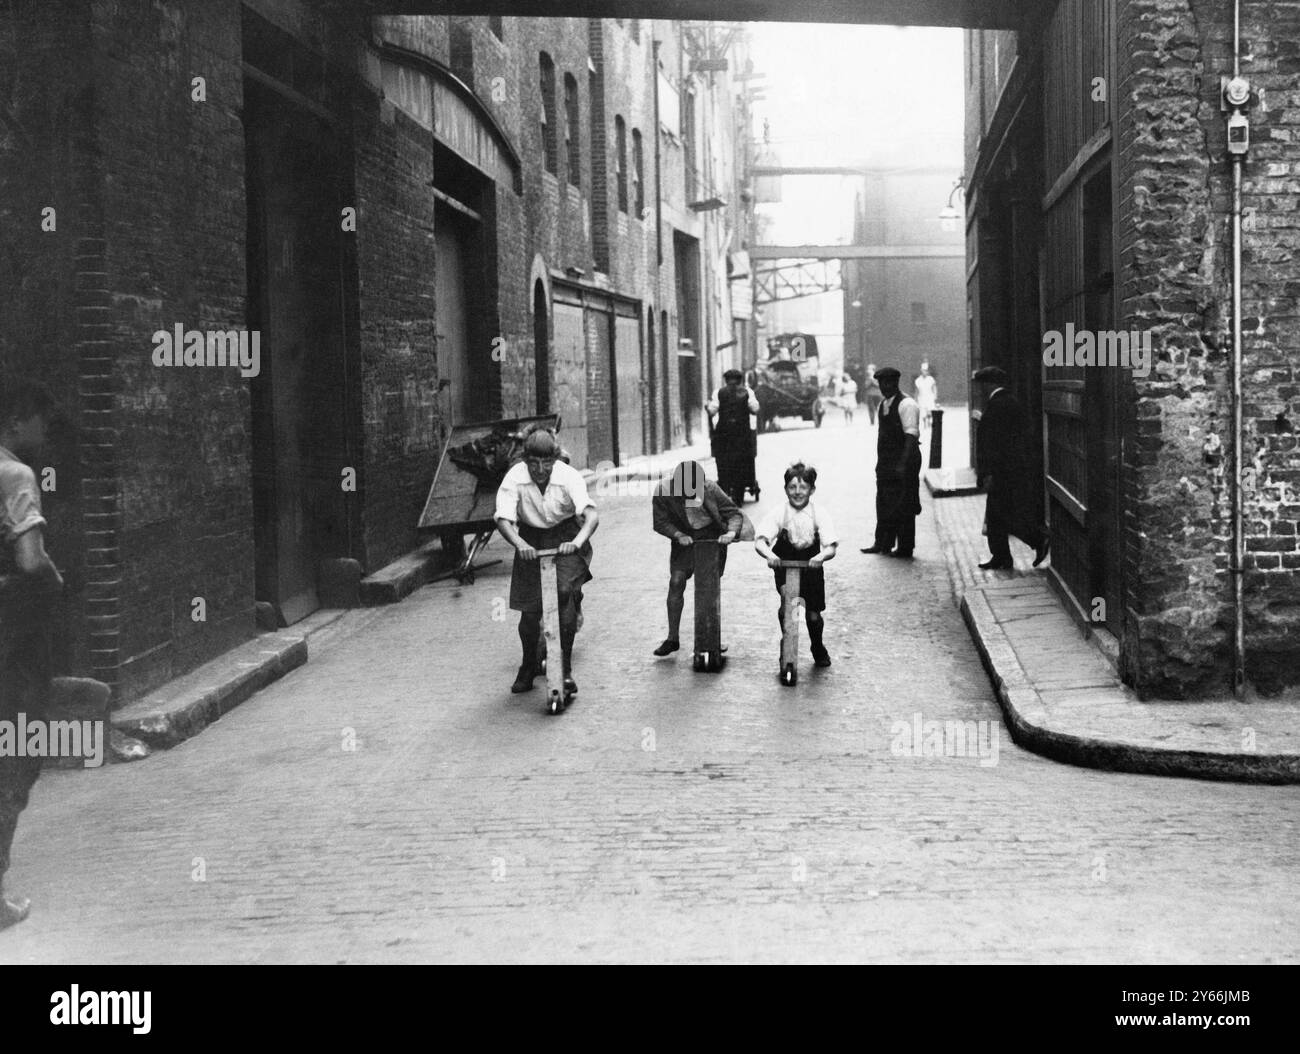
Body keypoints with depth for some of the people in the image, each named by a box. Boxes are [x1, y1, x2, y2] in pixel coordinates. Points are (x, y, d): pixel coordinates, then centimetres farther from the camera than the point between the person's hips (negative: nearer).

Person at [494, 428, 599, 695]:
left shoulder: (569, 476, -22)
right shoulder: (514, 479, -18)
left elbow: (592, 514, -33)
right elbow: (503, 519, -25)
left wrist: (577, 542, -51)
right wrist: (519, 544, -45)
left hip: (566, 538, -2)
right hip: (531, 540, 2)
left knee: (567, 591, -26)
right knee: (529, 608, -2)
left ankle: (565, 667, -14)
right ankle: (529, 667, 25)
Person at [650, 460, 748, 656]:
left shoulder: (710, 489, -21)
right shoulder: (664, 490, -19)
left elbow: (734, 513, -13)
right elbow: (660, 522, -8)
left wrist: (731, 532, -32)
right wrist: (679, 535, -24)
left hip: (713, 536, -1)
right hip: (684, 538, 1)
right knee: (676, 582, -11)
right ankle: (672, 638, -2)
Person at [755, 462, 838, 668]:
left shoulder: (820, 513, -13)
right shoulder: (778, 514, -14)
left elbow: (831, 547, -21)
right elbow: (760, 540, -25)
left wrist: (821, 556, -43)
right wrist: (769, 554, -47)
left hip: (811, 568, 1)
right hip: (784, 566, -1)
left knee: (813, 614, 5)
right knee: (786, 605, -23)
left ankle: (818, 649, 35)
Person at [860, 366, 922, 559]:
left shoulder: (906, 405, -13)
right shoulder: (883, 405, 13)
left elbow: (911, 436, -19)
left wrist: (903, 465, -26)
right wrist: (880, 462, 16)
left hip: (904, 461, -8)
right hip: (886, 462, 8)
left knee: (903, 506, -1)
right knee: (883, 502, 12)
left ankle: (905, 549, 6)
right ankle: (883, 543, 23)